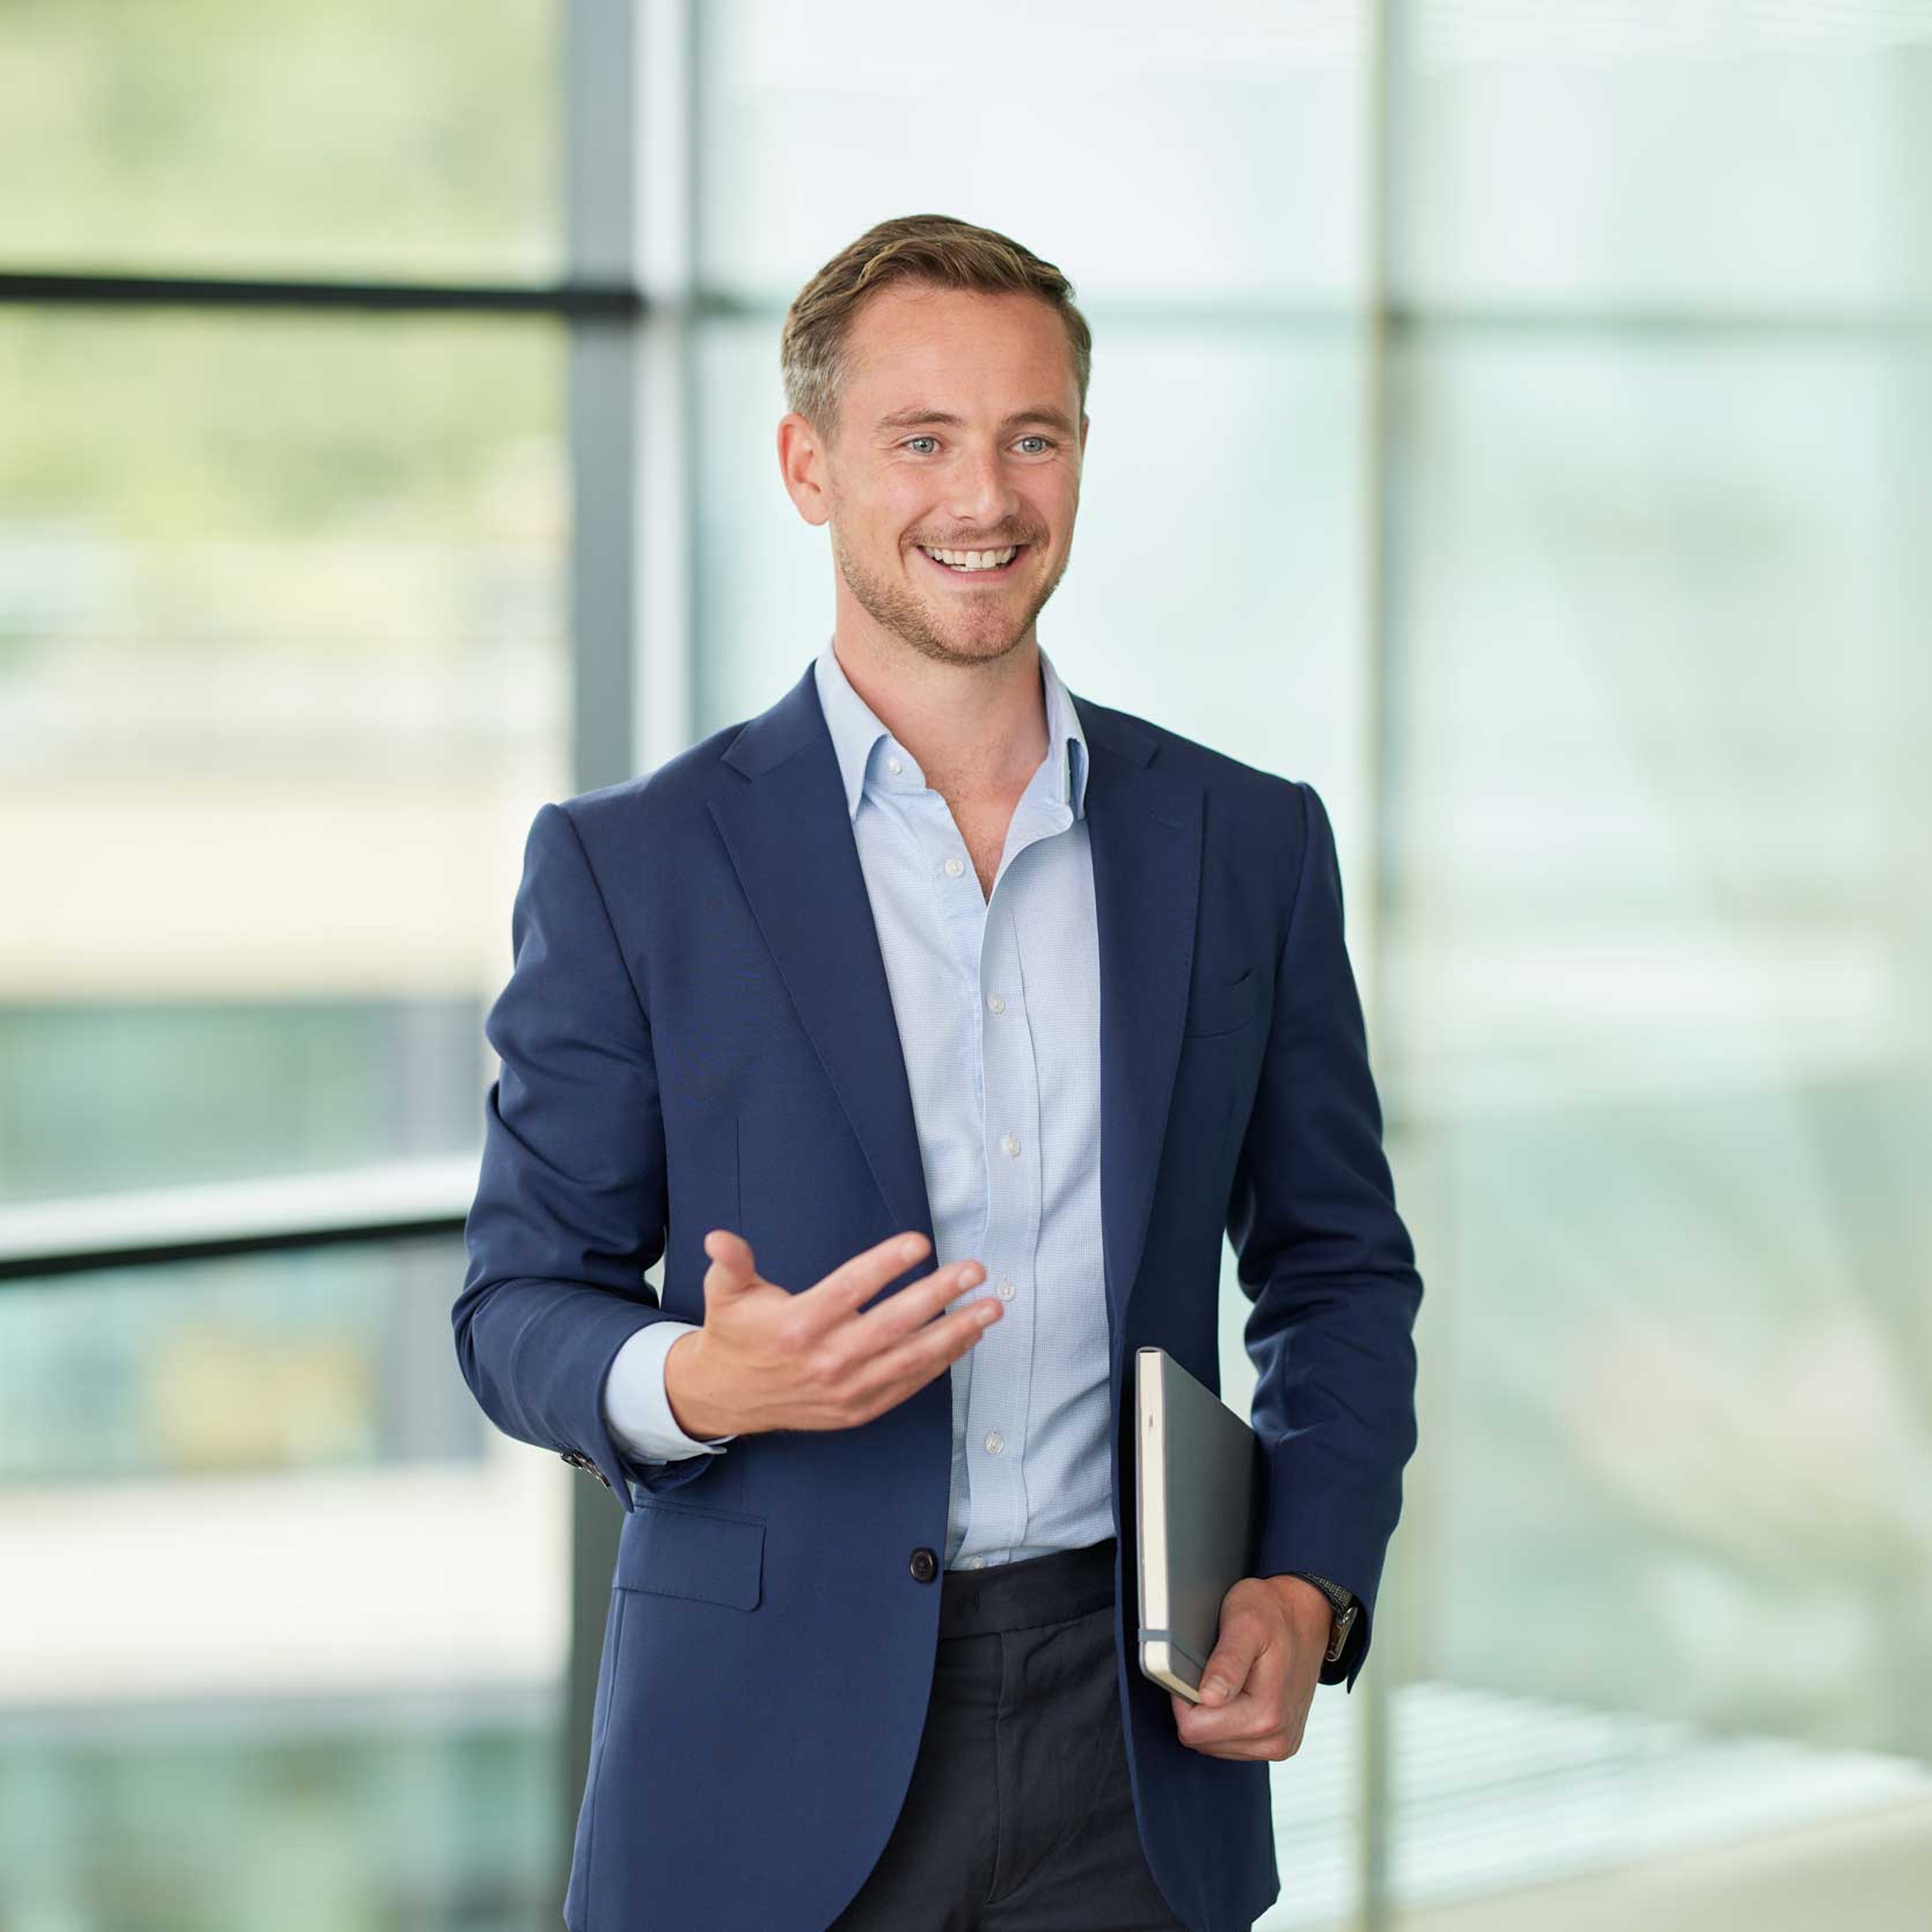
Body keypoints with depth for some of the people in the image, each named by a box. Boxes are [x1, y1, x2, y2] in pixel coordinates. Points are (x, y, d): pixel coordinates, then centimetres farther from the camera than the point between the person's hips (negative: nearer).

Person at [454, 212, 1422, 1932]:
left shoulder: (1249, 845, 7)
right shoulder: (628, 866, -1)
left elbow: (1339, 1269, 13)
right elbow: (523, 1301, 1)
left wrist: (1310, 1590, -2)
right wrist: (698, 1382, -20)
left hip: (1133, 1753, 2)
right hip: (772, 1768, -2)